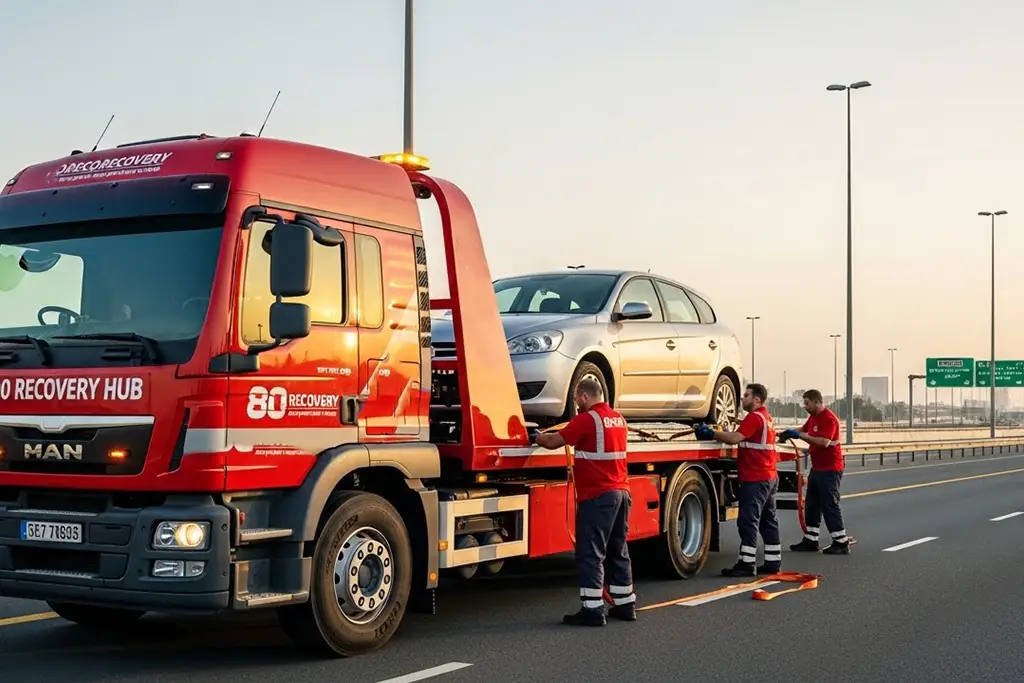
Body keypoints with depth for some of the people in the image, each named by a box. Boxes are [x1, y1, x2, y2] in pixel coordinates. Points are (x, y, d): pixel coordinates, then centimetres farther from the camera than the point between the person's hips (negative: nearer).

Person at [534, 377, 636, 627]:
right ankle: (624, 605, 19)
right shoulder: (619, 419, 13)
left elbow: (554, 441, -12)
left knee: (591, 554, -5)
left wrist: (537, 437, 6)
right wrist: (579, 469, 32)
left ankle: (592, 609, -7)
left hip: (597, 495, -8)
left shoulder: (588, 419, -12)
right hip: (621, 492, 8)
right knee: (618, 551, 15)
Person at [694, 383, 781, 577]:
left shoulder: (754, 417, -14)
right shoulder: (765, 417, 19)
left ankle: (747, 563, -10)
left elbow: (735, 438, -23)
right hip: (769, 477, 10)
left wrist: (711, 434, -17)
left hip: (755, 479, -10)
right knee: (768, 520, 12)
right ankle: (773, 561, 16)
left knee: (748, 521, -9)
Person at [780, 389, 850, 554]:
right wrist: (789, 433, -3)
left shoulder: (829, 418, -20)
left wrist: (799, 435, -28)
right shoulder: (813, 417, 10)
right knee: (811, 505, 12)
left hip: (829, 469, -10)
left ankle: (841, 543, 0)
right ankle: (810, 540, 18)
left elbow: (824, 442, -30)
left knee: (829, 505, -6)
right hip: (817, 468, 10)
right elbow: (804, 429, 19)